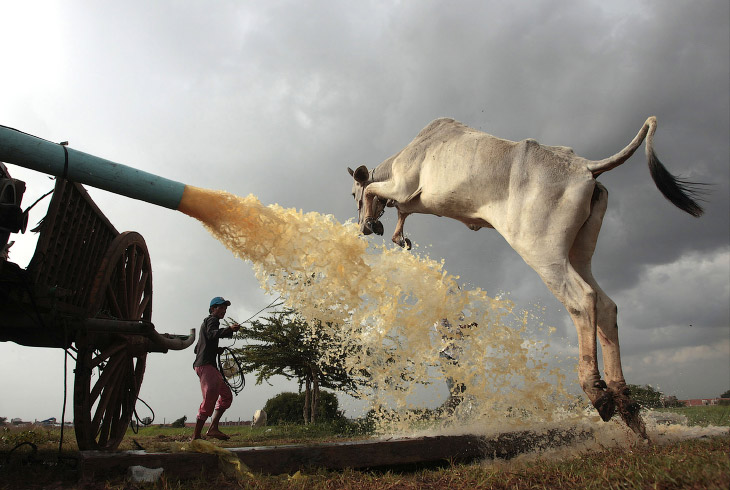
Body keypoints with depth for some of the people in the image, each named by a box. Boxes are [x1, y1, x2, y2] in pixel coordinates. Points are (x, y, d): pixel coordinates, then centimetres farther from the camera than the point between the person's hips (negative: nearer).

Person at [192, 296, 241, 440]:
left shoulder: (206, 321, 29)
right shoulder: (212, 319, -1)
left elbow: (197, 348, 32)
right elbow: (212, 334, -26)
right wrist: (229, 330, -40)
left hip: (210, 366, 11)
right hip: (205, 365, -11)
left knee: (226, 395, 8)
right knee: (210, 399, -16)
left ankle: (213, 428, 5)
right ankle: (196, 435, -13)